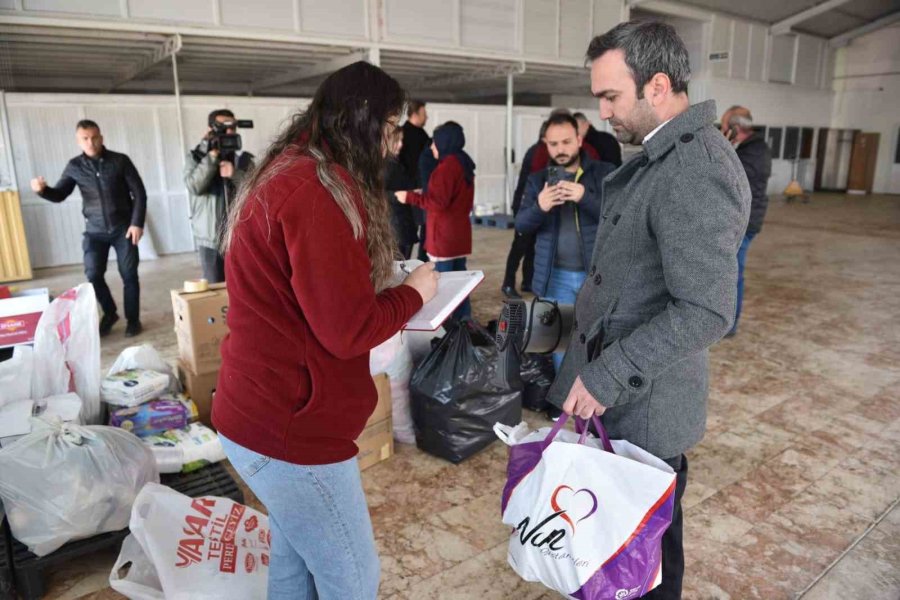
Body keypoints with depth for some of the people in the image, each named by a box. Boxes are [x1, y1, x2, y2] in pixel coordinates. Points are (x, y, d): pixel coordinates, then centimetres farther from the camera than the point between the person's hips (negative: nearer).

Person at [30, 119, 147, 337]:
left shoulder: (120, 160, -5)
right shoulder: (74, 166, 2)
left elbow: (139, 193, -5)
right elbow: (59, 195, 5)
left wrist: (137, 223, -12)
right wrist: (43, 190, -19)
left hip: (123, 228, -2)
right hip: (95, 231, 2)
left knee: (129, 275, 1)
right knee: (93, 275, -3)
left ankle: (133, 319, 16)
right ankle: (109, 314, 20)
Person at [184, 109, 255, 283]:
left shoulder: (244, 159, 8)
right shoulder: (195, 157, 5)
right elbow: (194, 186, -12)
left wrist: (235, 175, -17)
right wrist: (212, 156, -15)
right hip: (210, 240, -1)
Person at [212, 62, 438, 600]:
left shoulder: (288, 174, 12)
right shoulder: (320, 190, -21)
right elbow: (349, 329, -23)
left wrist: (395, 293, 7)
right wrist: (415, 292, -6)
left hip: (268, 410, 10)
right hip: (288, 425, -10)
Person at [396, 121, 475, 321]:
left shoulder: (447, 166, -15)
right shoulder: (464, 164, 14)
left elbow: (438, 202, -19)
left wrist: (410, 197, -11)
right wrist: (422, 194, 22)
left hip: (445, 236, -10)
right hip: (459, 233, 10)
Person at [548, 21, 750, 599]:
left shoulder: (696, 171, -24)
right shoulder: (668, 155, 8)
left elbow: (705, 312, -28)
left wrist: (605, 376, -24)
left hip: (643, 401, -9)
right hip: (622, 382, 9)